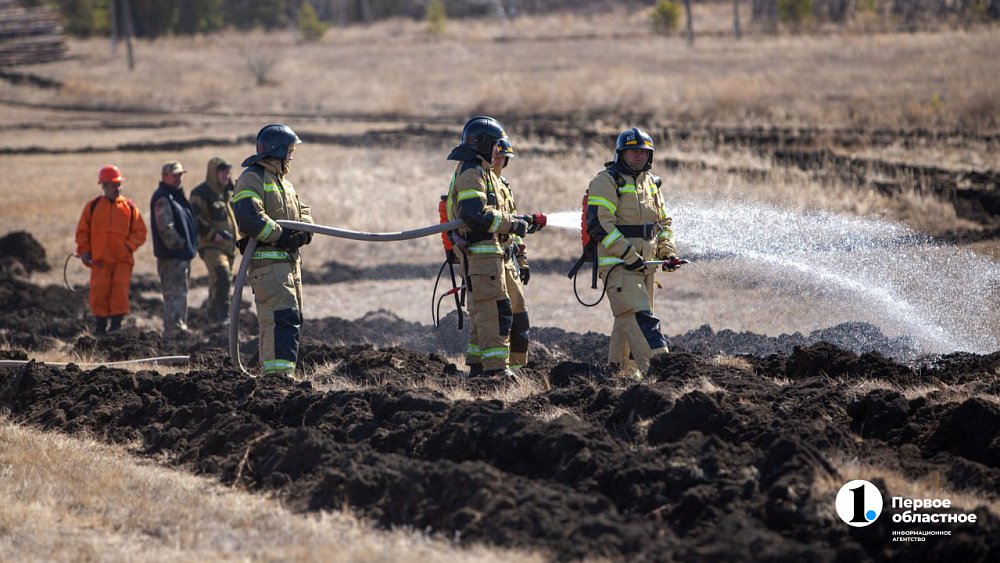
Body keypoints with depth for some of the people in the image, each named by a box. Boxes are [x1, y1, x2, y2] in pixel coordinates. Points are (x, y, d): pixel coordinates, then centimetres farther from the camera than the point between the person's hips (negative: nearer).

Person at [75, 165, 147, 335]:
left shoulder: (129, 206, 7)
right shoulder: (93, 206, 7)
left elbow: (140, 231, 8)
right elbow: (82, 231, 12)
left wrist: (129, 245, -7)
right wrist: (84, 251, 2)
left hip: (123, 259, 0)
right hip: (100, 260, 0)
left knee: (120, 290, -9)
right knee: (99, 291, -4)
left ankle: (116, 324, -3)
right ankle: (101, 325, 8)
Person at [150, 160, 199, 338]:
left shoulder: (177, 196, 19)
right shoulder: (163, 198, -14)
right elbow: (165, 228, -23)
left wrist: (190, 246, 18)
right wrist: (179, 245, -19)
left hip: (182, 255, 11)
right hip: (172, 256, -11)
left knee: (180, 294, 17)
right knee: (175, 294, -12)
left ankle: (179, 328, 25)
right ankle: (173, 330, -13)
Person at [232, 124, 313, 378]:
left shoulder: (283, 182, 24)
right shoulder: (252, 178, -9)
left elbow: (302, 212, 20)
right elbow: (248, 216, -23)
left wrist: (303, 232, -3)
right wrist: (282, 235, -19)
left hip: (289, 260, 10)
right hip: (267, 259, -10)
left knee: (293, 318, 14)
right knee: (283, 317, -20)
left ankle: (271, 372, 21)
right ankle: (278, 373, -26)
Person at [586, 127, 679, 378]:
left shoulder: (650, 183, 18)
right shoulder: (607, 181, -8)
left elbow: (664, 221, 26)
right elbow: (599, 223, -17)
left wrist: (668, 252, 8)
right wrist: (628, 255, -20)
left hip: (644, 263, 8)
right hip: (617, 263, -8)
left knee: (628, 321, 13)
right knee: (640, 317, -18)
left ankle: (618, 371, 22)